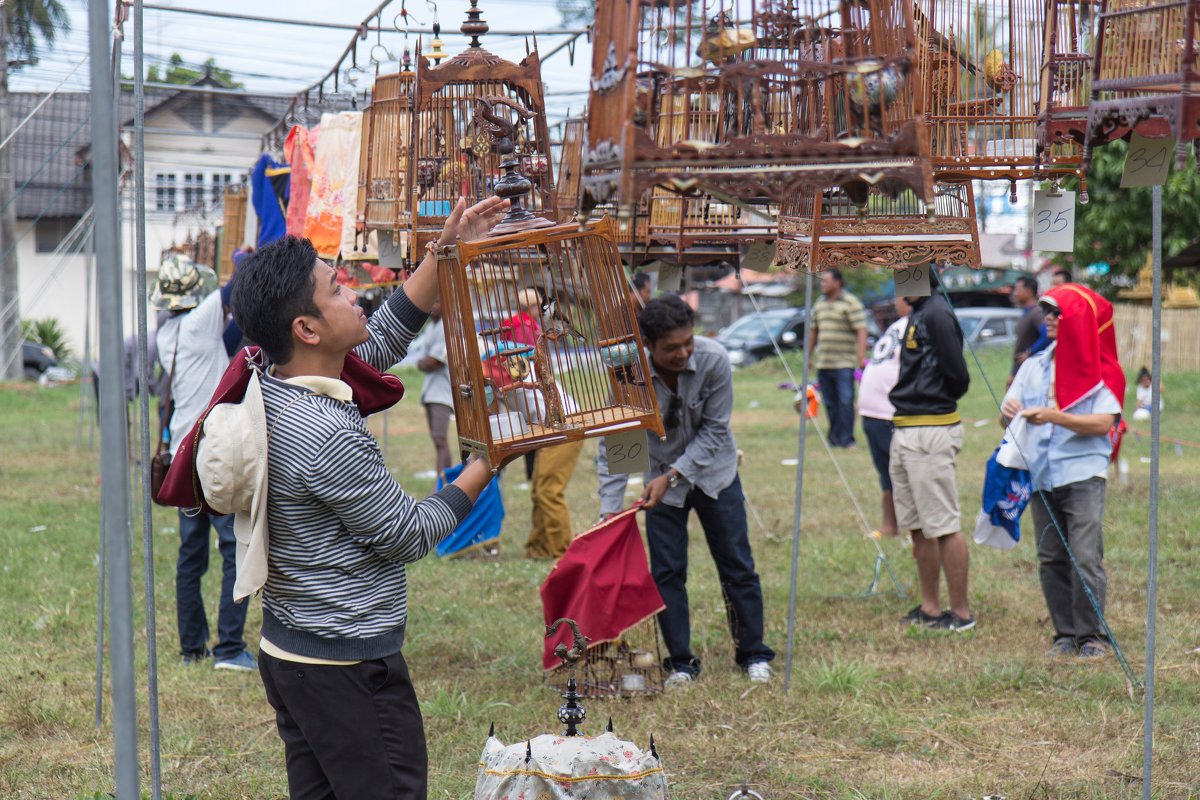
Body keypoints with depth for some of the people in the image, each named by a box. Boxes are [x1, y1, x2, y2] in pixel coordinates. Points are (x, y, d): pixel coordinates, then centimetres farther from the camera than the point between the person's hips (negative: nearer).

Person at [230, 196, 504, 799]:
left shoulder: (271, 390, 3)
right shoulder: (328, 436, -26)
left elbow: (381, 341, 16)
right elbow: (408, 536, -14)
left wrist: (445, 250, 14)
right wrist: (487, 466, -3)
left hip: (287, 649, 10)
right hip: (348, 666, -10)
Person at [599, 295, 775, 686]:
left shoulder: (714, 360, -26)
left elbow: (714, 429, -17)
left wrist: (674, 474, -24)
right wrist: (610, 509, -25)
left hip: (713, 472, 0)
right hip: (662, 478, 0)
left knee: (737, 565, 4)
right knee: (666, 572, -1)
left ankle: (753, 654, 17)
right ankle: (681, 663, 10)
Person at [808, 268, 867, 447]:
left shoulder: (850, 303, -4)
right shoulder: (820, 303, 16)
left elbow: (861, 330, -11)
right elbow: (814, 331, 24)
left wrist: (861, 356, -19)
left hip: (844, 363, -6)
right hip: (823, 363, 6)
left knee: (845, 401, -10)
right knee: (830, 403, 8)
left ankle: (846, 439, -7)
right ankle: (834, 438, 15)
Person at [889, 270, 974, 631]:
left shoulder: (937, 314, -15)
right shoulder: (918, 313, 15)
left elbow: (958, 377, -18)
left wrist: (936, 399, -1)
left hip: (930, 434, -10)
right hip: (905, 433, 10)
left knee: (944, 527, -5)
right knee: (917, 527, 14)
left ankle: (961, 612, 0)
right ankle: (930, 608, 22)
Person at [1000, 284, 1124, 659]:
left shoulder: (1100, 369, 0)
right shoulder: (1034, 366, 15)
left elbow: (1104, 422, -12)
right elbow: (1007, 420, 12)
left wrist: (1054, 417, -23)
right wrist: (1008, 414, -13)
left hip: (1083, 472, -5)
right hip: (1042, 474, 5)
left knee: (1085, 558, -11)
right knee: (1051, 560, 5)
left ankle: (1092, 635, -3)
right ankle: (1065, 635, 13)